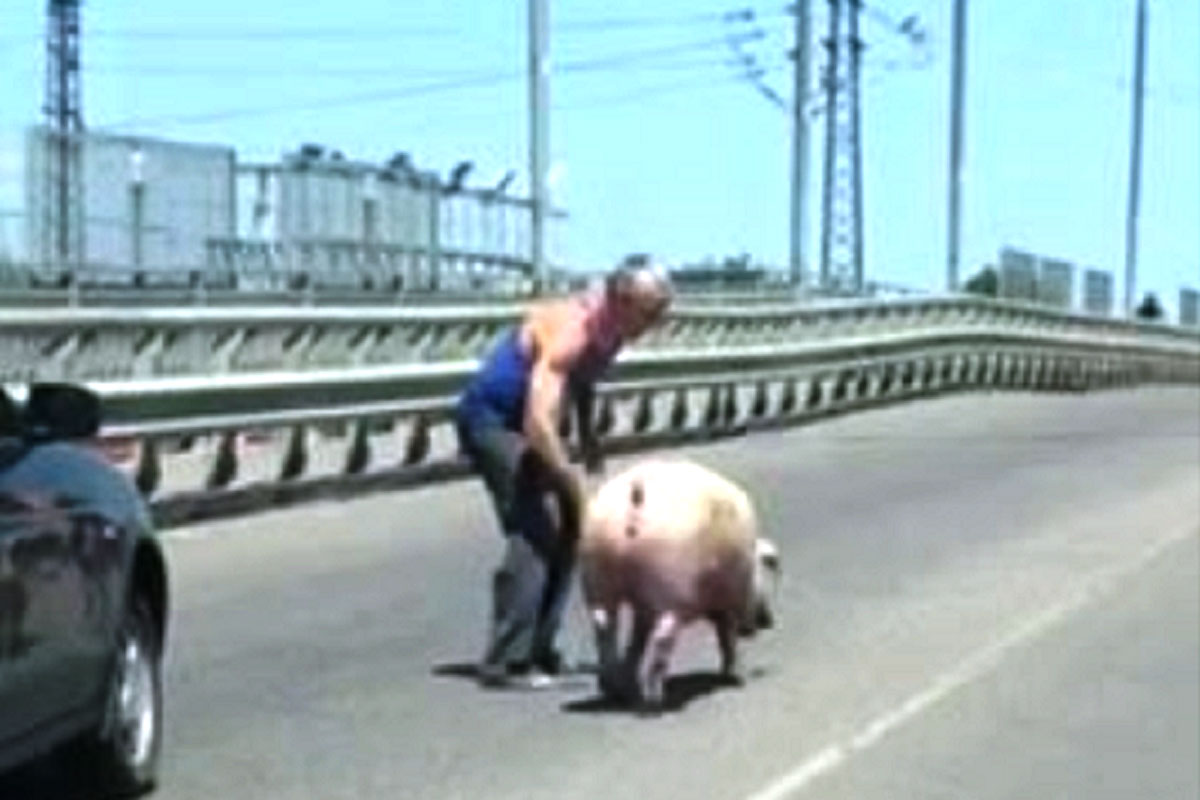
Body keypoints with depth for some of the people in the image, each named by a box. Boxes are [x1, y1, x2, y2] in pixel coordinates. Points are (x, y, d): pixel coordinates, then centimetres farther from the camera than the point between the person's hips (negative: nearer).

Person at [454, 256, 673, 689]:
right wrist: (575, 483, -33)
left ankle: (538, 648, 15)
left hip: (524, 422, 9)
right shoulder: (570, 331, -32)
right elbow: (538, 425, -38)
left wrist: (587, 434, 6)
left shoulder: (610, 329, -5)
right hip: (491, 420, -9)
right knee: (534, 529, -19)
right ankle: (505, 662, -18)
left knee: (567, 525, 8)